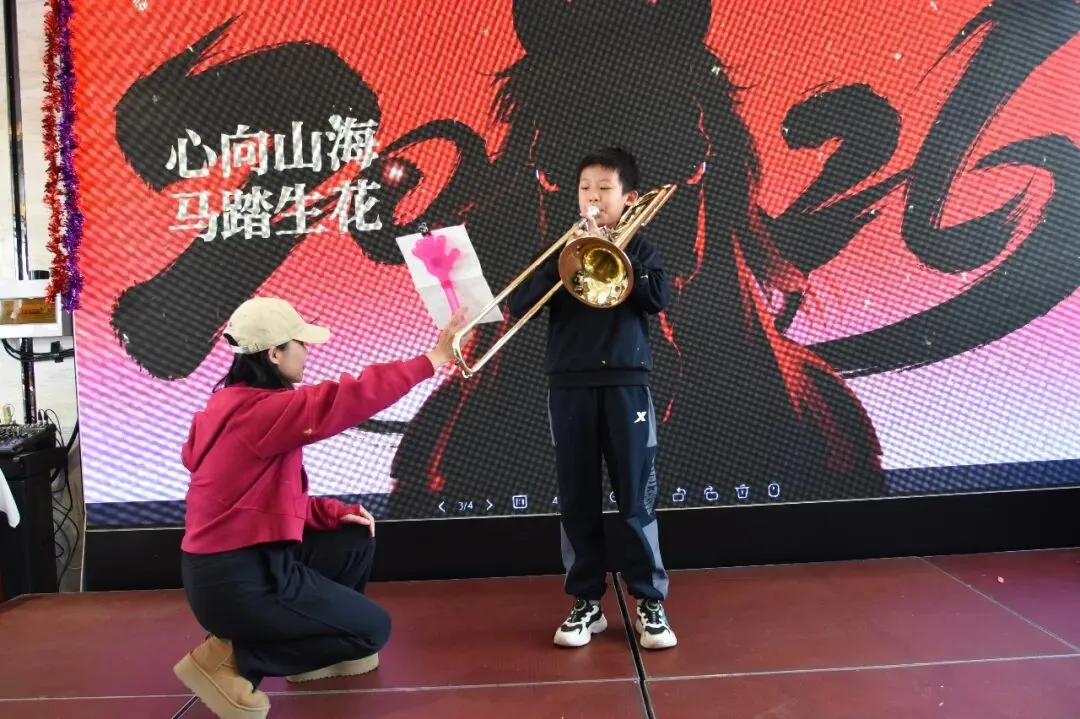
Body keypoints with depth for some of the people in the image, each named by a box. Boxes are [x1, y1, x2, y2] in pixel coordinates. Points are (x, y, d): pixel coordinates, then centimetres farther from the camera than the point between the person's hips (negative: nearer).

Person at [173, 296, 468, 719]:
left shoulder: (233, 404, 9)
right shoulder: (262, 410, -22)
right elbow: (346, 400, -33)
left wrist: (332, 512, 4)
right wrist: (432, 359, -28)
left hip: (235, 563, 10)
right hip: (239, 583, -10)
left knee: (355, 542, 18)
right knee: (373, 628, 3)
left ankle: (313, 651, 27)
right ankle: (234, 658, -1)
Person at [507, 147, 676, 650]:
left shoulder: (638, 248, 9)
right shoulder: (563, 251, 12)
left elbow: (658, 298, -10)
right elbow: (518, 304, -1)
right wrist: (566, 263, -12)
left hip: (625, 383, -2)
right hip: (569, 386, 2)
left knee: (636, 496, 0)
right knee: (577, 499, 5)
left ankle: (650, 601, 11)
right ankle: (586, 601, 15)